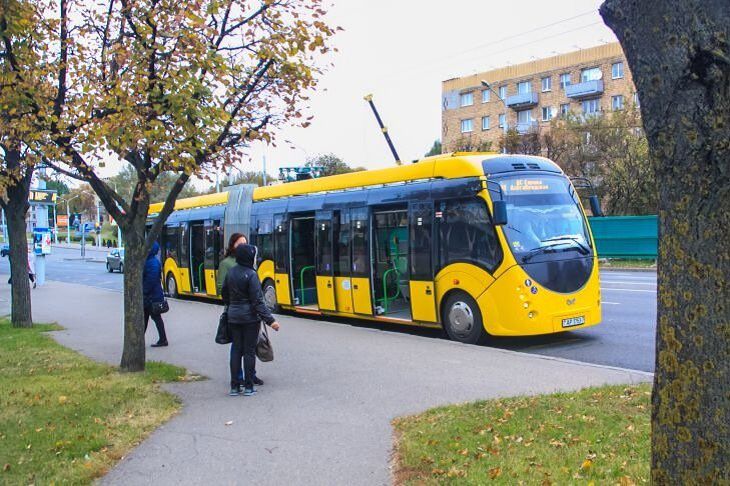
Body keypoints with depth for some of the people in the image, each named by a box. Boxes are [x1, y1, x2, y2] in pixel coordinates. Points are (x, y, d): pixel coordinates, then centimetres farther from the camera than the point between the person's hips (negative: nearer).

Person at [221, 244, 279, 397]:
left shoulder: (231, 272, 4)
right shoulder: (251, 275, -16)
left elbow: (224, 294, 16)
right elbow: (258, 301, -19)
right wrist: (270, 320, -18)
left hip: (233, 318, 6)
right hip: (250, 318, -6)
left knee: (236, 350, 10)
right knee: (249, 351, 3)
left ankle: (234, 387, 12)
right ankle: (248, 387, 7)